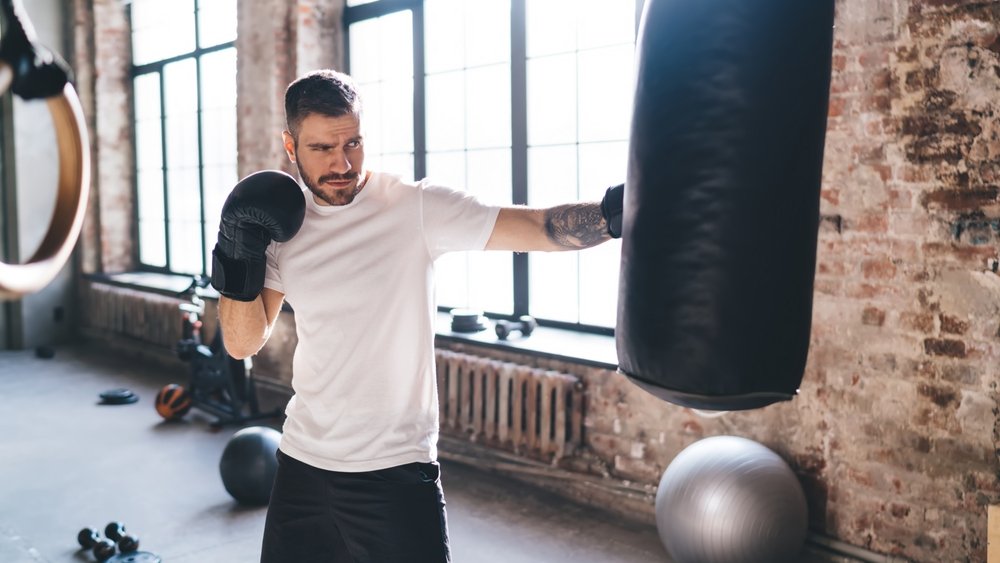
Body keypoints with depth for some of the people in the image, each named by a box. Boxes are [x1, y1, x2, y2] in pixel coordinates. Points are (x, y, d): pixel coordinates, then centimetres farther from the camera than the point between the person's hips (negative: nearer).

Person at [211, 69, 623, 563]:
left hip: (396, 470, -4)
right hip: (303, 464, 5)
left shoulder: (416, 208, -13)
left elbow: (540, 227, -22)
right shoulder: (282, 226, 2)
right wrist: (238, 263, -11)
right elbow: (243, 343, 5)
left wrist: (611, 212, -41)